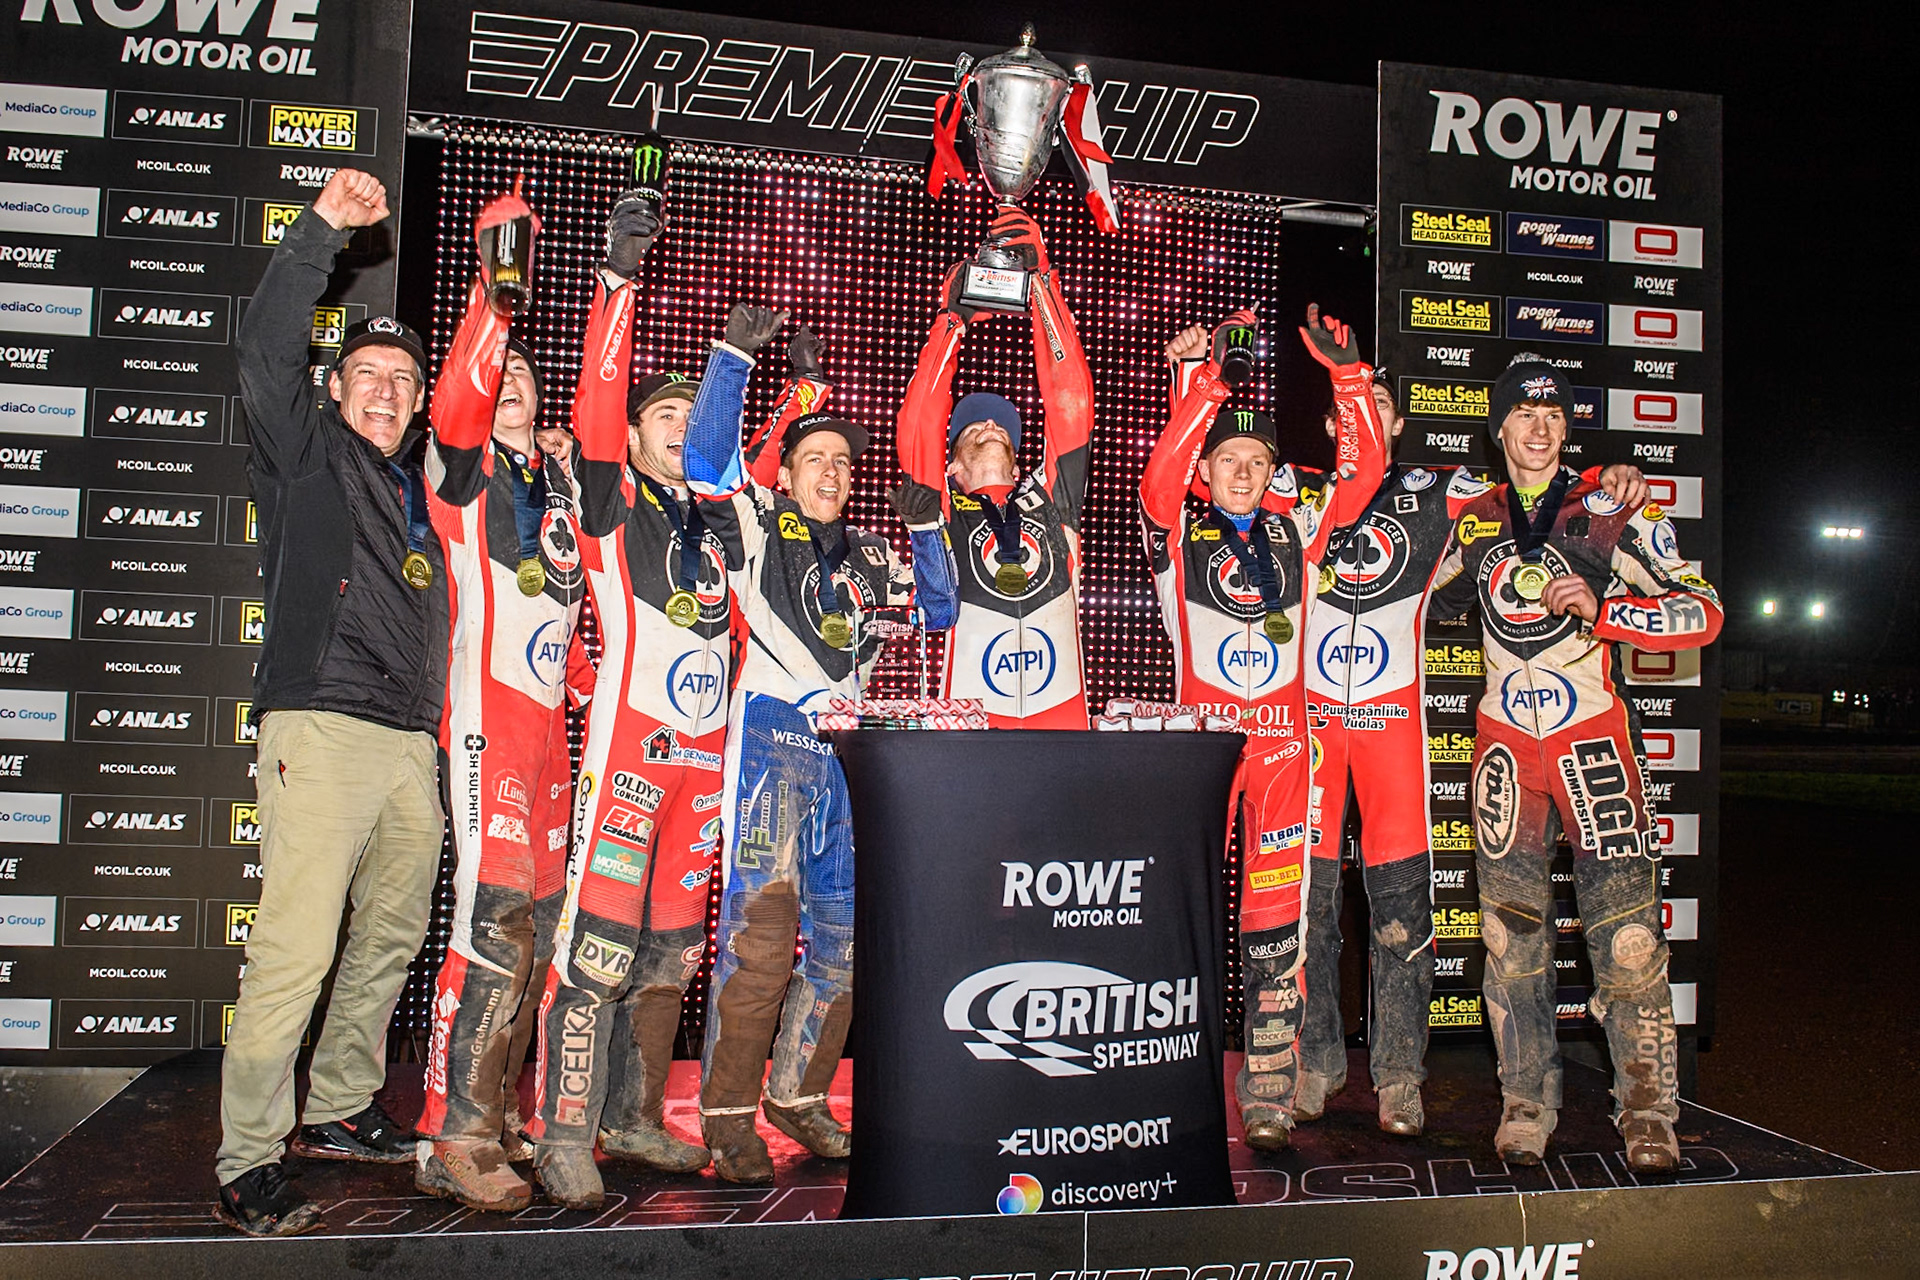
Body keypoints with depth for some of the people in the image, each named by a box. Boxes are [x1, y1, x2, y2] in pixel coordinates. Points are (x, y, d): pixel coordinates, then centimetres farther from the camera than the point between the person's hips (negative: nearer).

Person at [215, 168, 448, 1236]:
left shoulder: (418, 486, 22)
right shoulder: (307, 455, 7)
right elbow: (268, 354, -8)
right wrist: (323, 231, -14)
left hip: (412, 746, 7)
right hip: (322, 729, -7)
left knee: (392, 941, 13)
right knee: (295, 951, -12)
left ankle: (342, 1110, 27)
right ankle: (248, 1164, -4)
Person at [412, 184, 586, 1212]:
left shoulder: (556, 478, 20)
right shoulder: (462, 466, -1)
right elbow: (457, 395, -17)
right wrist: (496, 287, -23)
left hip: (548, 716, 7)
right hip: (488, 712, -7)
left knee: (536, 918, 10)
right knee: (494, 918, -13)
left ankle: (495, 1109, 21)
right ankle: (453, 1140, -6)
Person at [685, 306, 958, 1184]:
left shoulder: (872, 558, 20)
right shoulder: (757, 528, 6)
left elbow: (938, 610, 23)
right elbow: (705, 461, -8)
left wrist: (927, 529, 9)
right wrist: (733, 355, -11)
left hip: (850, 751, 6)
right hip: (773, 741, -6)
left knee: (843, 937, 8)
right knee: (761, 929, -14)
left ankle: (800, 1093, 23)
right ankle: (728, 1114, -4)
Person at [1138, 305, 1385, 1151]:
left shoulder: (1297, 533, 14)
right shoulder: (1176, 533, 5)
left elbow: (1363, 468, 6)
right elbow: (1161, 472, -15)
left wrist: (1346, 371, -3)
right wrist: (1208, 378, -19)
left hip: (1282, 738, 3)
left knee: (1276, 922, 3)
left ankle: (1269, 1093, 11)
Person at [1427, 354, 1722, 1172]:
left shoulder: (1610, 515, -3)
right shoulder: (1472, 521, 9)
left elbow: (1702, 613, -8)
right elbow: (1436, 603, 27)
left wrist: (1602, 607, -19)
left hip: (1594, 736, -3)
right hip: (1506, 741, 3)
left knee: (1626, 930, -6)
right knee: (1512, 928, 3)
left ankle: (1647, 1110, 6)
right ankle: (1526, 1101, 15)